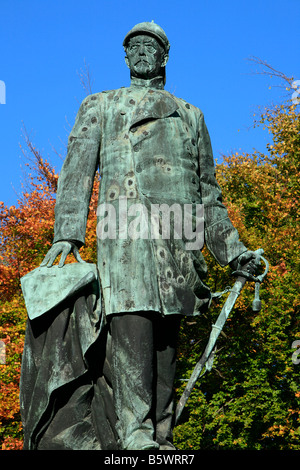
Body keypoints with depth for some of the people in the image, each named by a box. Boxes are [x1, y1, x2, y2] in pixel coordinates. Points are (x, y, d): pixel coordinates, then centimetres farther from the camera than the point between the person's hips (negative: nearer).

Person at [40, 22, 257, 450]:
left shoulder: (190, 115, 29)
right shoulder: (100, 106, 22)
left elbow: (208, 189, 27)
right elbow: (78, 170, 9)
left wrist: (232, 249, 18)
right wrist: (68, 232, -7)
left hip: (178, 235, 3)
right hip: (127, 232, -3)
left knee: (168, 335, -2)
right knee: (134, 327, -17)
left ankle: (163, 438, -1)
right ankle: (136, 436, -20)